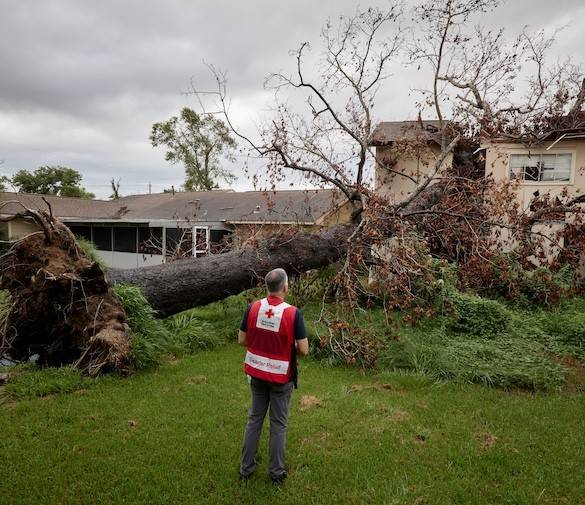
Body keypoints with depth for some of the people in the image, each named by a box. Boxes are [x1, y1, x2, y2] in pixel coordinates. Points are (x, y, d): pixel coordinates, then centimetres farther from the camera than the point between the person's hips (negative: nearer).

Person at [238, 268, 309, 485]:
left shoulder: (253, 307, -10)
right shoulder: (293, 313, -21)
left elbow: (242, 340, -1)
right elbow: (304, 350, -17)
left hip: (256, 372, 3)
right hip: (281, 376, -3)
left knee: (254, 419, 18)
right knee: (278, 424, 12)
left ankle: (246, 468, 29)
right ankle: (276, 473, 24)